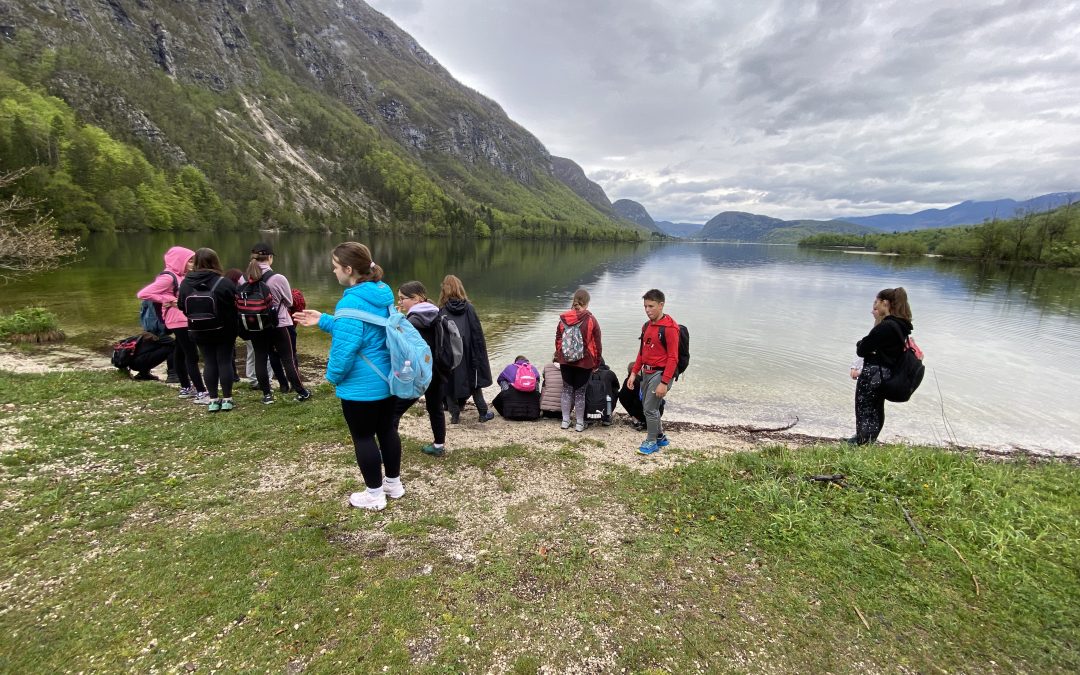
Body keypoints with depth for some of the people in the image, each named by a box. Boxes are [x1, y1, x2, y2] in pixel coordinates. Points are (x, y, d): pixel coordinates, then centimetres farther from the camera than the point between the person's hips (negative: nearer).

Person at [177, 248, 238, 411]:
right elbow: (236, 305, -9)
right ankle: (227, 399, 6)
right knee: (225, 362, 3)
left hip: (199, 331, 3)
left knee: (209, 363, 9)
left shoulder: (185, 283, -2)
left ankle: (212, 400, 12)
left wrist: (196, 318, 18)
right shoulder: (224, 283, -14)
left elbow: (182, 307, 6)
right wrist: (236, 328, 4)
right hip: (224, 330, -3)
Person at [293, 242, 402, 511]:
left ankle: (374, 494, 22)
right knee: (387, 429, 19)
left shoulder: (351, 301, -23)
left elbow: (345, 347, -25)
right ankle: (393, 483, 34)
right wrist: (324, 321, 14)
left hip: (361, 386, -8)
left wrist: (333, 375, -7)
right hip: (388, 379, 9)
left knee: (363, 438, 8)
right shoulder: (384, 294, 5)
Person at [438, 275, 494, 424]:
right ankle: (483, 413, 19)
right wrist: (479, 356, 3)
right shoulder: (469, 308, -4)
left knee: (450, 382, 12)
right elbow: (478, 334, -4)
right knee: (474, 380, 14)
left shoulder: (441, 311, -8)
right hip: (467, 354, 2)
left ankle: (455, 415, 15)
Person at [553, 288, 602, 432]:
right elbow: (597, 344, -5)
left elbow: (558, 339, 7)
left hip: (565, 361, 3)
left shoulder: (563, 318, -1)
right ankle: (580, 423, 16)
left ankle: (565, 420, 21)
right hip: (584, 362, -2)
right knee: (580, 391, 8)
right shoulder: (590, 320, -10)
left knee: (567, 389, 16)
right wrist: (596, 362, 7)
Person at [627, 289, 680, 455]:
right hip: (646, 372, 8)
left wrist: (664, 383, -21)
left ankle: (652, 442, 15)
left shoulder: (670, 327, -16)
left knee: (650, 408, -4)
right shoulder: (647, 326, 10)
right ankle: (660, 437, 34)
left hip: (660, 373, -8)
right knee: (648, 407, 15)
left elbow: (673, 357, -18)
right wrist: (633, 373, 13)